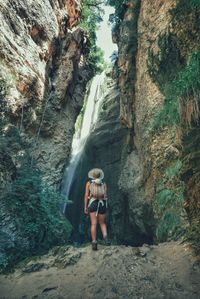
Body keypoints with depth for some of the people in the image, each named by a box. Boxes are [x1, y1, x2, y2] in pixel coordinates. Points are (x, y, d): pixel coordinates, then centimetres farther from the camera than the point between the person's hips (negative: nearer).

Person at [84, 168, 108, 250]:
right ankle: (105, 237, -9)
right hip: (102, 203, 2)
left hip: (93, 203, -1)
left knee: (93, 224, -1)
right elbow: (105, 196, 9)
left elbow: (86, 195, 2)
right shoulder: (104, 184, 14)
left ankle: (94, 242, -11)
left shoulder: (89, 183, 10)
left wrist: (85, 207, 3)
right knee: (102, 223, 15)